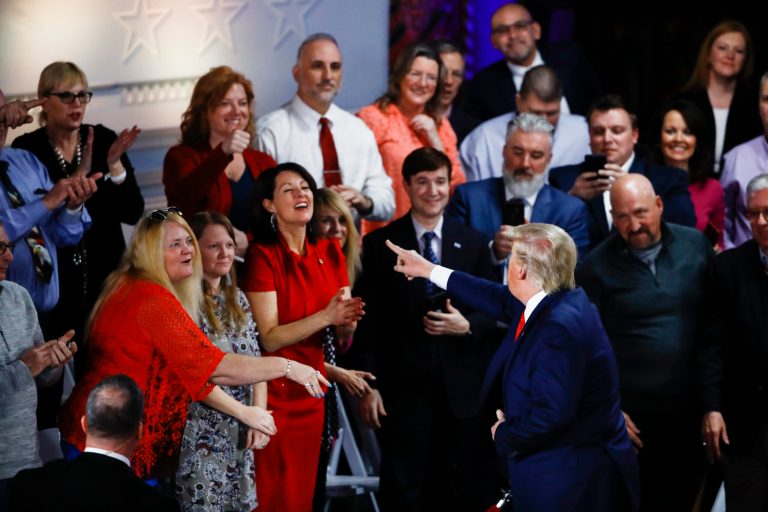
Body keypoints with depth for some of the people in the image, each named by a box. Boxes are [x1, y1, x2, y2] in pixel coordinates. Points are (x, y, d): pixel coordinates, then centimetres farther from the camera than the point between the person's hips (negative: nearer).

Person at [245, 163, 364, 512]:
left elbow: (342, 333, 5)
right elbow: (269, 338, -18)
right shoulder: (263, 256, -11)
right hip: (275, 393, -6)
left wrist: (348, 319, -17)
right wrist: (325, 316, -26)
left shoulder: (330, 253, 6)